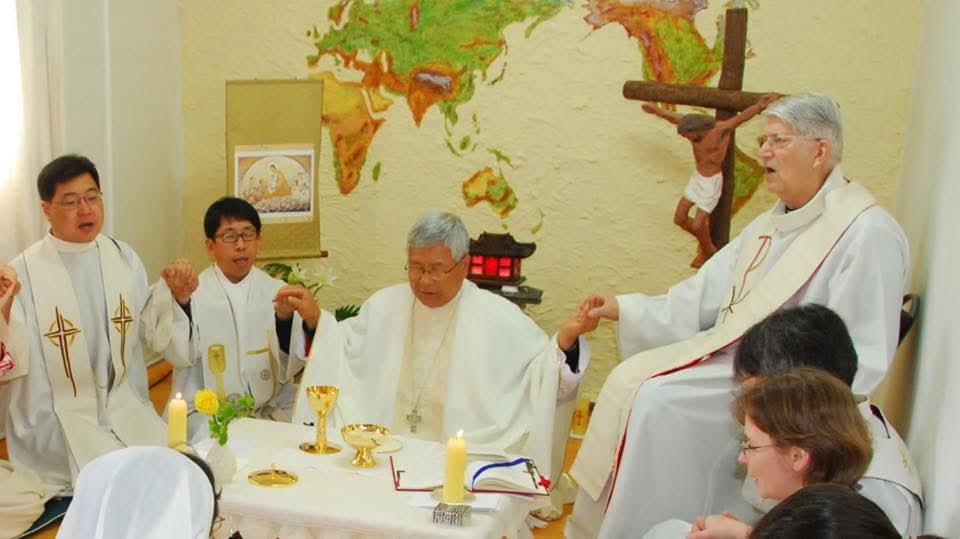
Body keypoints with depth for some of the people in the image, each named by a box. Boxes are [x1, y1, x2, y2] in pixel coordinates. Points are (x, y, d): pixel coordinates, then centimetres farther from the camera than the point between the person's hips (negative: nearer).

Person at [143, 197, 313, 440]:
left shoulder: (277, 291, 5)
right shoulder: (193, 291, 2)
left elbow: (288, 369, -7)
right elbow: (181, 356, -17)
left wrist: (284, 318, -26)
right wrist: (181, 299, -34)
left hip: (270, 410, 2)